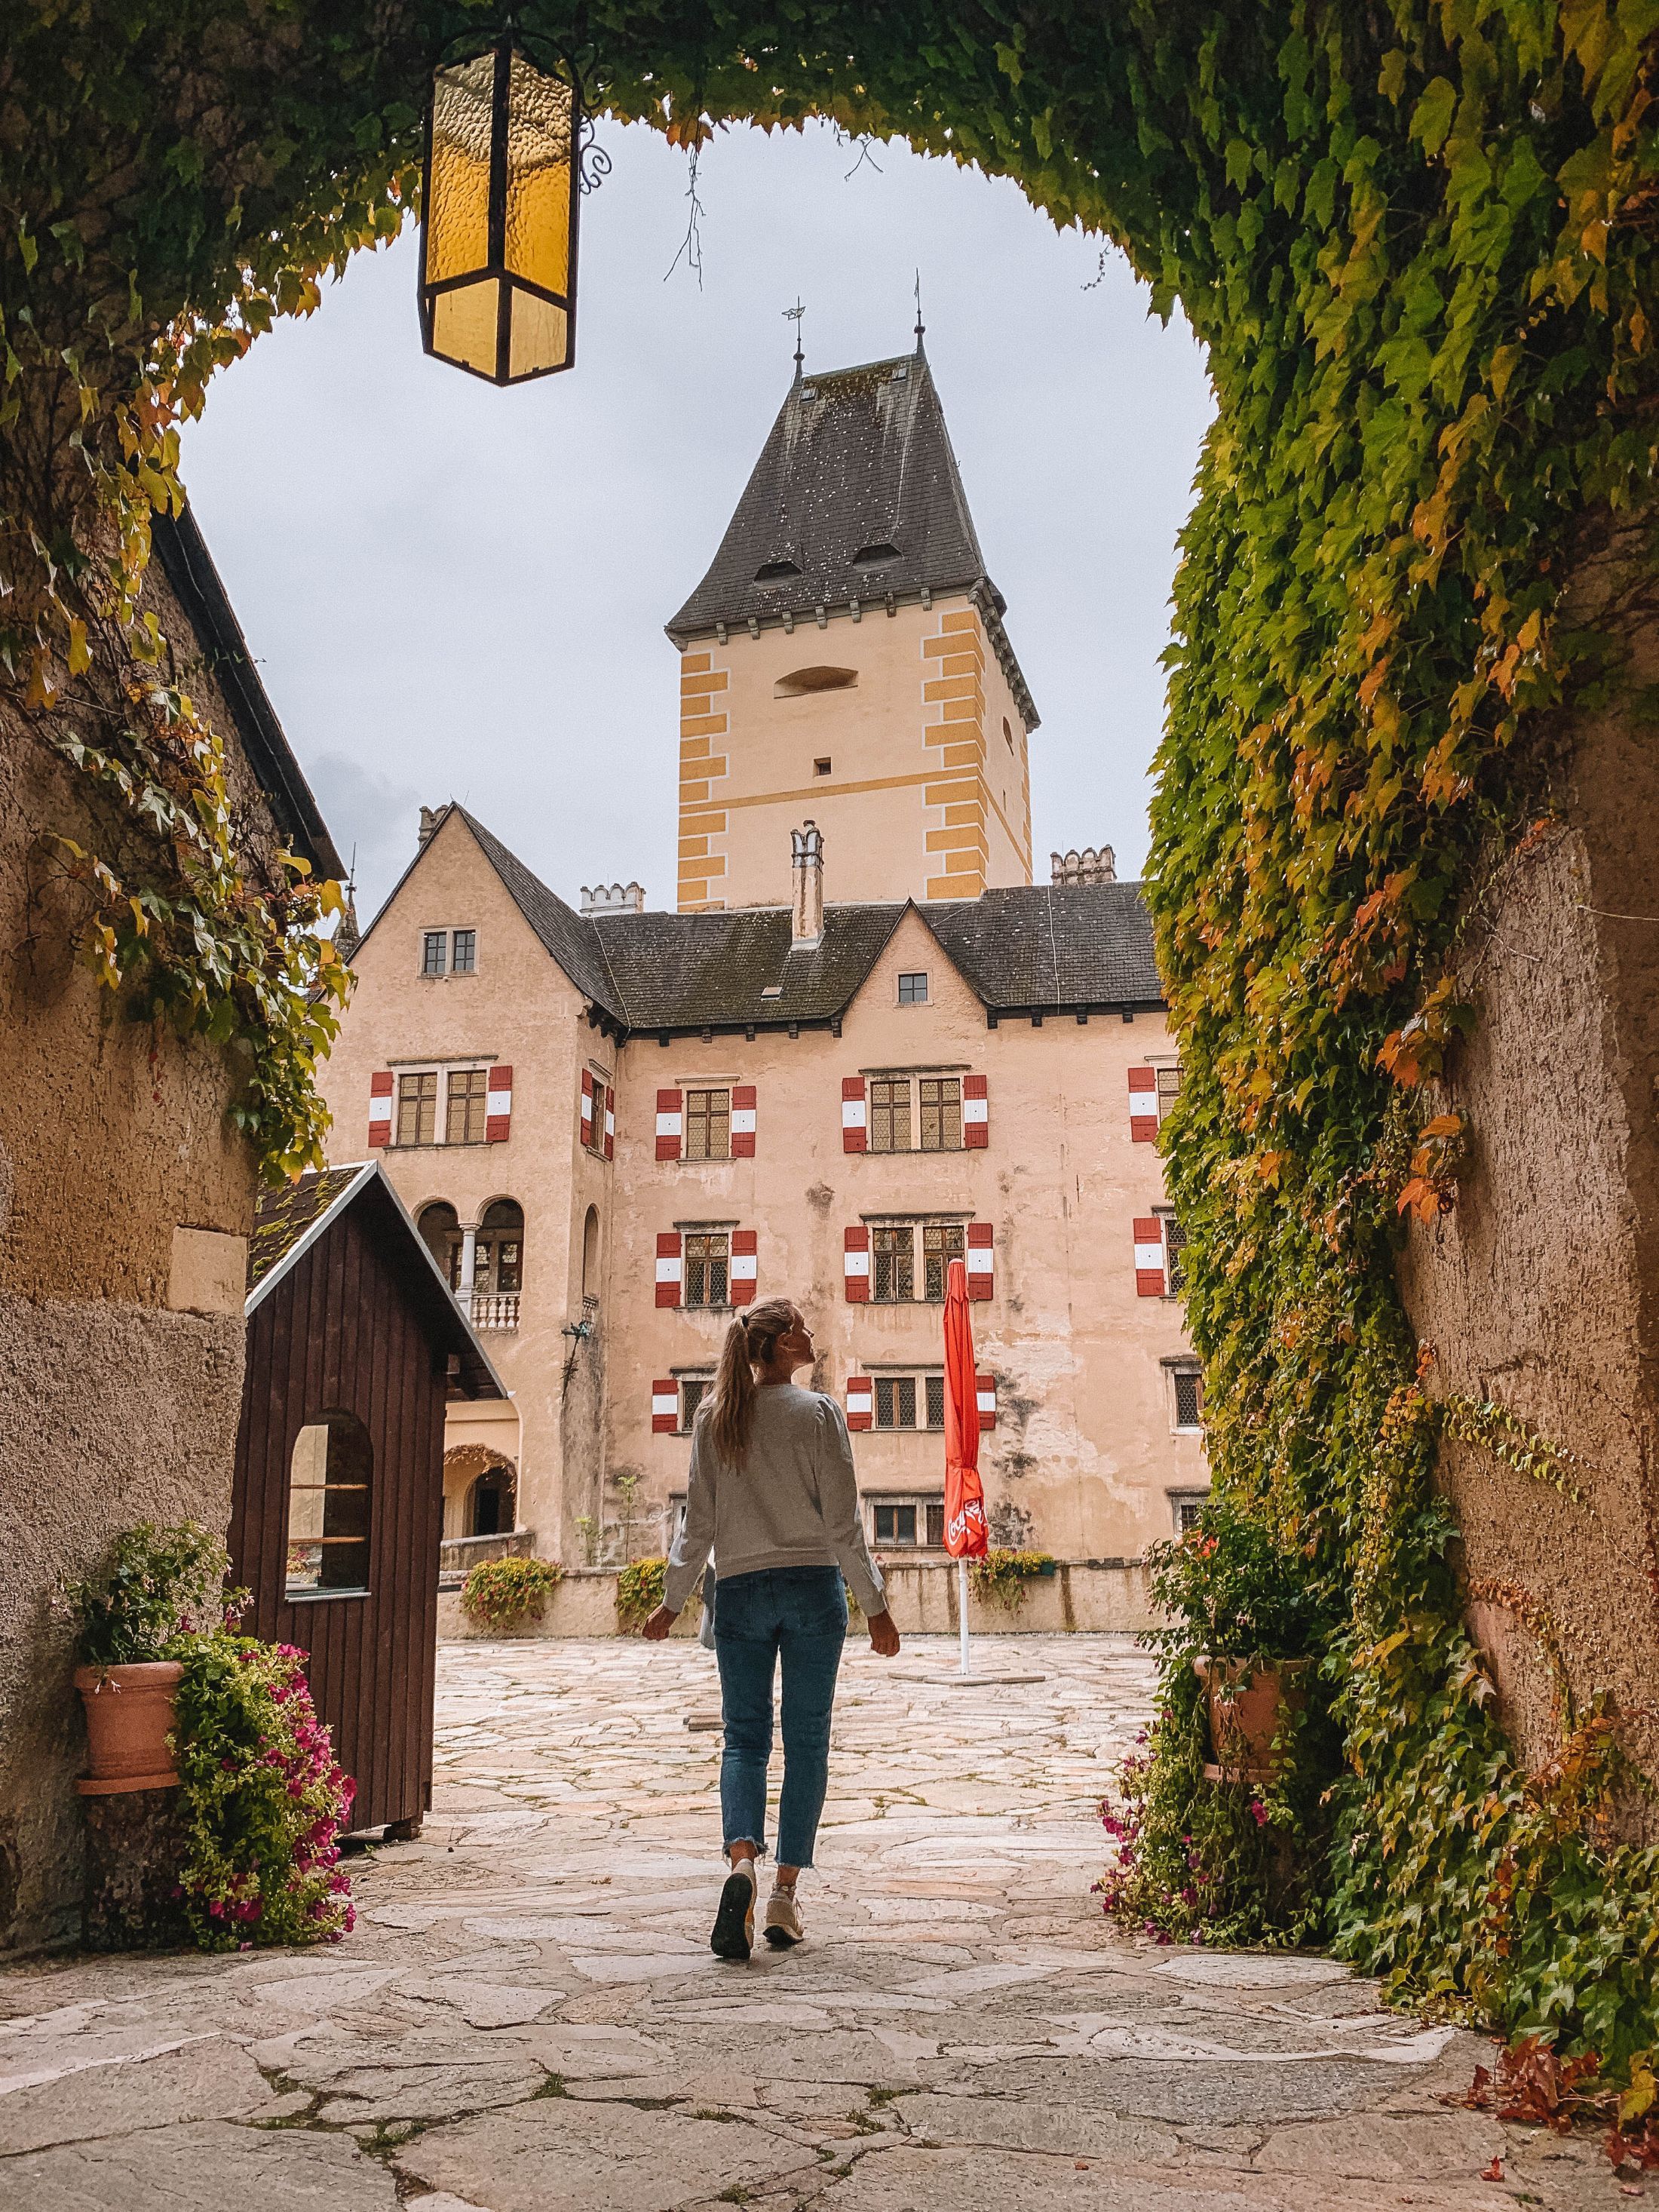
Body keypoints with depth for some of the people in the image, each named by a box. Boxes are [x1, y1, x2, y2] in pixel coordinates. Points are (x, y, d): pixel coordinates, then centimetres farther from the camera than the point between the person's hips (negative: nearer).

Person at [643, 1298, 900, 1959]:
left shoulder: (713, 1418, 3)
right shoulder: (817, 1411, -4)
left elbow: (700, 1523, 4)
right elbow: (843, 1521, -5)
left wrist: (673, 1600, 13)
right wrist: (874, 1605, 0)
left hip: (739, 1590, 2)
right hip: (812, 1586, -2)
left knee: (744, 1737, 6)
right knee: (806, 1740, 6)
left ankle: (743, 1860, -18)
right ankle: (784, 1892, 5)